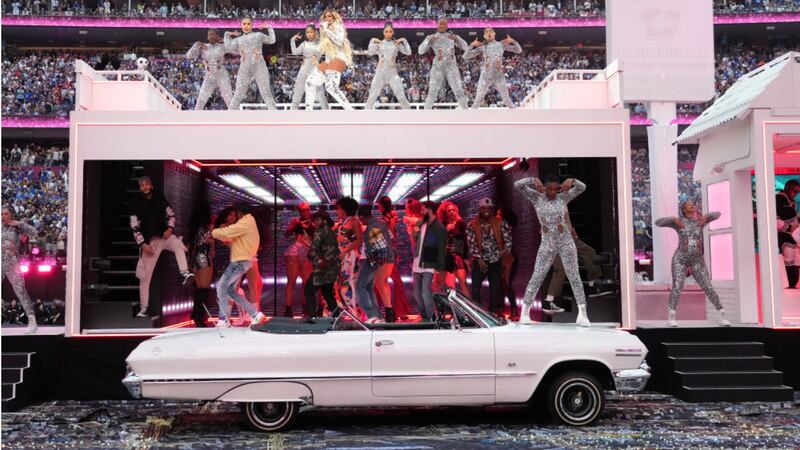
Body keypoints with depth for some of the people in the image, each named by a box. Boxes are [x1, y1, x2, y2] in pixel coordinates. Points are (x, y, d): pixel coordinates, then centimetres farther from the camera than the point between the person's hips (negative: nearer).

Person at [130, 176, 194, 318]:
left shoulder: (159, 198, 1)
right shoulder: (136, 203, -4)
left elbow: (171, 215, 11)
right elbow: (135, 227, -6)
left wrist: (170, 228, -7)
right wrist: (143, 244, -15)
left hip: (164, 235, 1)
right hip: (149, 241, -1)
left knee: (179, 245, -35)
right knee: (145, 275, -2)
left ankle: (185, 273, -44)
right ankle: (143, 307, 5)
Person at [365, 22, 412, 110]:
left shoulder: (397, 43, 6)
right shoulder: (379, 43, 5)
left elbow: (408, 52, -3)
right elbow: (370, 53, -9)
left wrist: (404, 40, -7)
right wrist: (372, 41, -14)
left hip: (393, 73, 0)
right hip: (380, 73, 0)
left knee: (401, 97, -7)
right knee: (372, 96, -1)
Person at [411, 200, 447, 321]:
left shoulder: (439, 228, -10)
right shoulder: (422, 225, 12)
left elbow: (441, 250, -13)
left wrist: (439, 269, -18)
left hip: (429, 267, -8)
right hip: (417, 266, 8)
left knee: (426, 294, -14)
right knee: (417, 294, 11)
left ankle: (430, 319, -2)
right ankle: (425, 318, 23)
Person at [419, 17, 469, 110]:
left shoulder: (452, 36, 12)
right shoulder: (431, 37, 7)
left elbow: (465, 48, 5)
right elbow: (421, 51, -3)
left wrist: (457, 38, -10)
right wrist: (429, 40, -15)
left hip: (452, 67, 1)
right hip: (438, 67, -1)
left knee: (459, 92, -7)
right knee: (432, 93, -5)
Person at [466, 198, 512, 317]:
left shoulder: (501, 223, 1)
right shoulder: (472, 226, 0)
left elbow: (508, 239, -2)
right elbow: (471, 244, -5)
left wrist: (505, 250, -21)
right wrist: (479, 259, -14)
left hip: (496, 261, 0)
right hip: (480, 261, 0)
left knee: (495, 289, 2)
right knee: (475, 287, -8)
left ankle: (493, 313, 13)